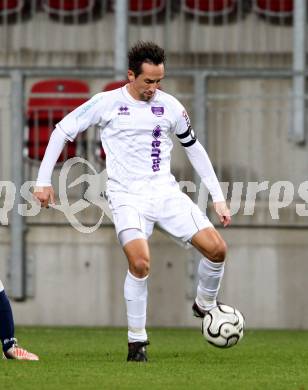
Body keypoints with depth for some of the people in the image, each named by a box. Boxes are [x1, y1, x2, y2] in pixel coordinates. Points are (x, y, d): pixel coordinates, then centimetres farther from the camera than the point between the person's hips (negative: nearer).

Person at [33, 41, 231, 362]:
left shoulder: (169, 106, 6)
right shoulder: (107, 103, -4)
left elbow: (194, 148, 17)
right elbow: (62, 131, 5)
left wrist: (218, 198, 14)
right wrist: (43, 181, 2)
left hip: (165, 191, 4)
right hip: (127, 196, -4)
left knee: (216, 248, -10)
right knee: (140, 262, -27)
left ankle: (205, 305, 21)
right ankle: (137, 340, -9)